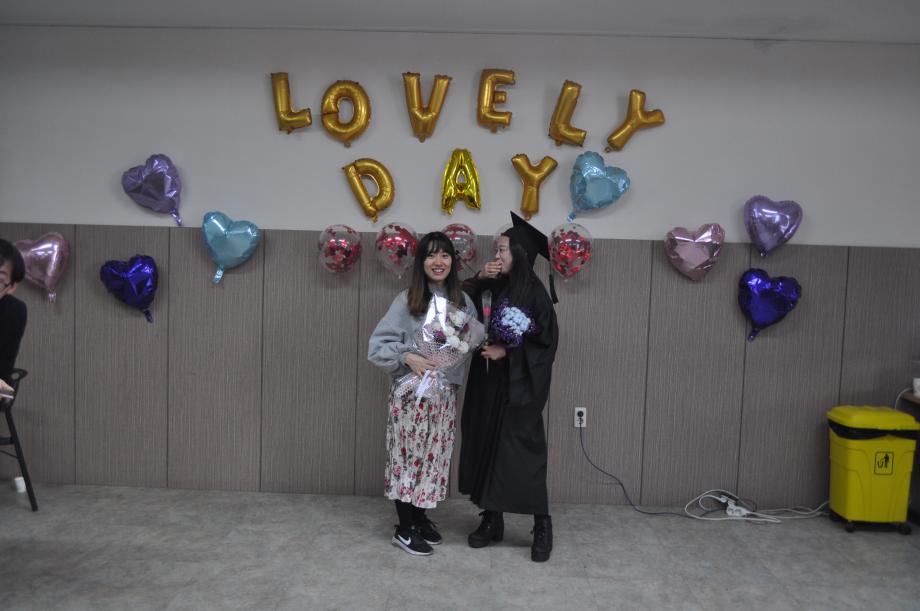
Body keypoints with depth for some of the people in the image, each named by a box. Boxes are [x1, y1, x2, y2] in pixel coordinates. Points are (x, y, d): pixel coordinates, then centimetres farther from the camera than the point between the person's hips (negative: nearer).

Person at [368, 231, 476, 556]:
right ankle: (404, 529, 18)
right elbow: (377, 345, -11)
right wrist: (407, 357, -23)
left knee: (434, 455, 13)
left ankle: (421, 518, 32)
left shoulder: (463, 302, 3)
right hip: (410, 392, -4)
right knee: (408, 455, 4)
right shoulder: (406, 301, -9)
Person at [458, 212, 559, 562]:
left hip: (518, 388, -6)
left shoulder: (534, 293, -10)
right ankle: (492, 520, 22)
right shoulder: (492, 288, 7)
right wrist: (479, 279, -2)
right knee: (485, 449, 9)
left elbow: (546, 342, -10)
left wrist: (507, 351, -17)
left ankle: (542, 527, 11)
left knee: (523, 453, -4)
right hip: (487, 385, 6)